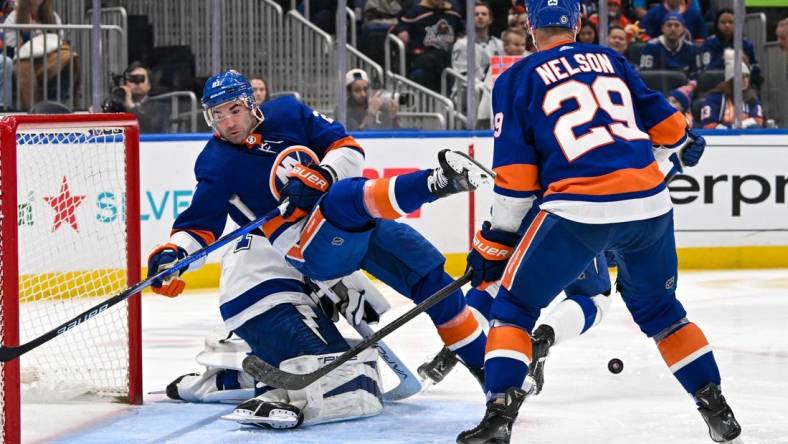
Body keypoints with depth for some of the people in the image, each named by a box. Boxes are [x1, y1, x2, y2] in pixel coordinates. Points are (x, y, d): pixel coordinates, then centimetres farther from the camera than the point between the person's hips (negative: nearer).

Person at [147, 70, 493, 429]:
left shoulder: (288, 114, 6)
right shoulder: (216, 164, 0)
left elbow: (348, 147, 4)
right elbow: (199, 226, 1)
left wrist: (321, 176, -16)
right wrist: (172, 254, -18)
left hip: (352, 227, 5)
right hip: (300, 248, -4)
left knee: (425, 269, -9)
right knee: (346, 198, -33)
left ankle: (480, 356, -5)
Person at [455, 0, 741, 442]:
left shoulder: (517, 80, 8)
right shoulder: (611, 60, 18)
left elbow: (515, 175, 3)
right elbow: (658, 114, 27)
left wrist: (497, 241, 9)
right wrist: (686, 142, 49)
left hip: (579, 208, -4)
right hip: (649, 201, 4)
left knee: (515, 305, 10)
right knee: (659, 308, 26)